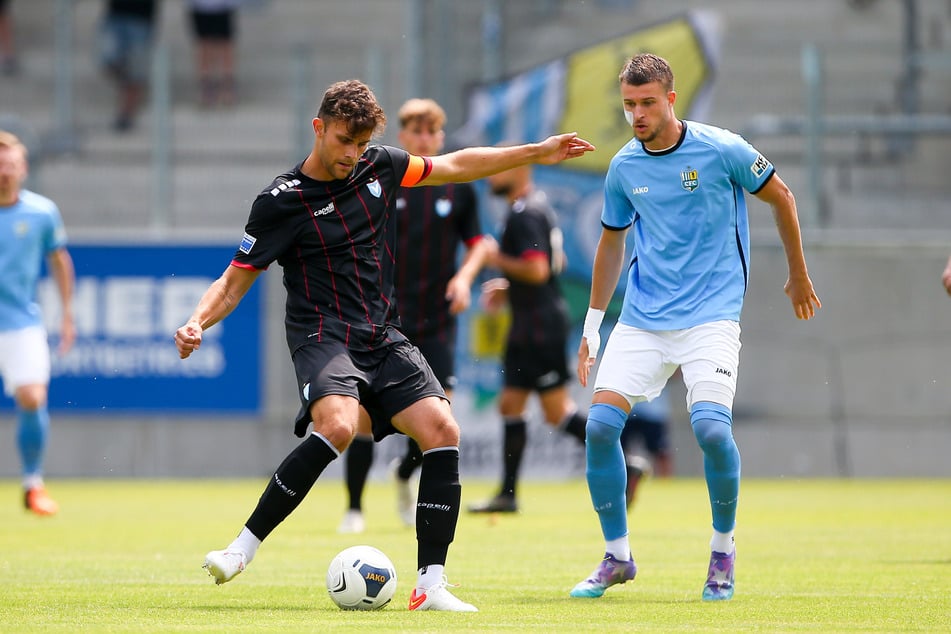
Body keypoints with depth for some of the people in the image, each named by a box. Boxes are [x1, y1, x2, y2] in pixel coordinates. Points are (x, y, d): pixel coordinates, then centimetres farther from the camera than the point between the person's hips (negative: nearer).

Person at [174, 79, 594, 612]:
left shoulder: (380, 166, 8)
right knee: (337, 426, -35)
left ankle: (430, 586, -10)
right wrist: (197, 323, -21)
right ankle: (242, 550, -26)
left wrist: (537, 153, 25)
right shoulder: (282, 202, -6)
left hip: (384, 338, 6)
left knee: (442, 430, -14)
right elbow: (235, 283, -2)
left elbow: (453, 166, 23)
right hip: (324, 336, -6)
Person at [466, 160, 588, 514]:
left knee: (557, 411, -8)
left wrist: (497, 259, -14)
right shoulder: (538, 205, 15)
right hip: (528, 323, 11)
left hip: (540, 322, -11)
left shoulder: (525, 215, -17)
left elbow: (537, 270, -26)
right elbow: (554, 263, 24)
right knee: (510, 406, 11)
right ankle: (507, 495, 13)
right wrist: (508, 286, 20)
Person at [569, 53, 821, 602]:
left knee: (711, 427, -23)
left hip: (711, 314, -4)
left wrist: (799, 277, 16)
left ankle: (724, 548, 2)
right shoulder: (624, 168, 4)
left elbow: (781, 197, 8)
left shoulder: (721, 150, -7)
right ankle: (617, 556, 4)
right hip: (641, 319, 4)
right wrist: (592, 325, 20)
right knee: (601, 424, -12)